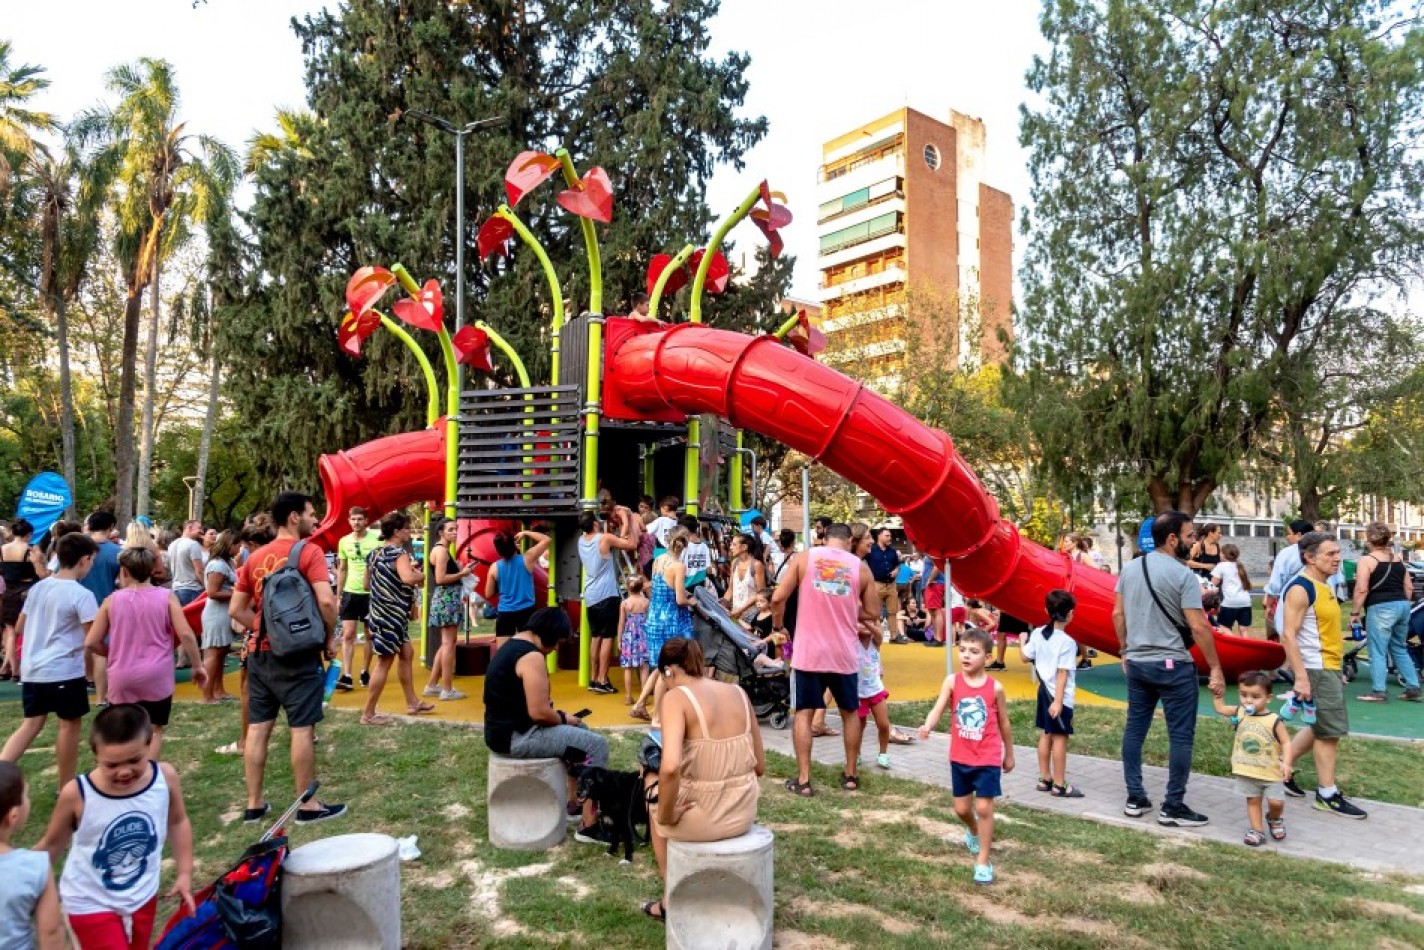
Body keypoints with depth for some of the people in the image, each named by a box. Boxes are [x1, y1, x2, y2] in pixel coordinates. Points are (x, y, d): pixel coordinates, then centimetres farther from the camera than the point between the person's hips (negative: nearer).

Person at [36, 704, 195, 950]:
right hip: (92, 902, -3)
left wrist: (185, 873, 3)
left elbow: (178, 822, 2)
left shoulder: (166, 777, -18)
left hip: (142, 896, 4)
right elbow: (52, 845, -5)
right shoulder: (77, 794, -25)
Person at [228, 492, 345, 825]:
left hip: (260, 652, 6)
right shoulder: (308, 551, -11)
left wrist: (262, 628, 12)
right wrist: (330, 636, -8)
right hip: (298, 652, -6)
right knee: (301, 728, 0)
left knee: (257, 727, 10)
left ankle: (254, 804, 18)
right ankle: (308, 805, 9)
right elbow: (326, 600, -22)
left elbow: (236, 609, 10)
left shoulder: (255, 557, 9)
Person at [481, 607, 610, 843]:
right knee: (596, 745, -7)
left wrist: (560, 717, 10)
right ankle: (589, 826, -2)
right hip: (517, 736, -11)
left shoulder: (512, 645, 12)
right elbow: (538, 712, -25)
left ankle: (574, 801, 30)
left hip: (504, 729, 11)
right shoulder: (531, 656, -21)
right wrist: (564, 718, -6)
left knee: (580, 731, 24)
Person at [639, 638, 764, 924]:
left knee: (652, 782, 29)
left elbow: (670, 768, -28)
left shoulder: (677, 697, -14)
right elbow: (760, 766, 8)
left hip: (702, 818, -5)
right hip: (745, 813, 6)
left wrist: (665, 815, -12)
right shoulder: (739, 694, 4)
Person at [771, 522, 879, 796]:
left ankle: (803, 780, 6)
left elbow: (778, 598, -8)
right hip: (845, 652, 1)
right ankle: (850, 774, 27)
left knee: (804, 713, 7)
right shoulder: (860, 567, 2)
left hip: (809, 651, -1)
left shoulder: (804, 558, -1)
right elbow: (873, 613, 6)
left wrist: (779, 626, 9)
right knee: (850, 712, 18)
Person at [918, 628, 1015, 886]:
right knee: (961, 809, 14)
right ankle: (973, 831, 48)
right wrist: (927, 726, -41)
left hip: (988, 759, -2)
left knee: (984, 807, -3)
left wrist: (1009, 755, 12)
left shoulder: (995, 687, -9)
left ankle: (983, 861, 12)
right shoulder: (952, 681, -9)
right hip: (960, 758, 2)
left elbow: (1004, 724, 3)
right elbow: (937, 709, -20)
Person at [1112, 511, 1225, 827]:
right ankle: (1173, 807, 9)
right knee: (1181, 735, 4)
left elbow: (1117, 615, 9)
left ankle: (1135, 798, 19)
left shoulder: (1130, 568, 4)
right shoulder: (1183, 575, -15)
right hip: (1173, 665, -6)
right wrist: (1216, 669, -10)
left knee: (1135, 729, 13)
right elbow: (1198, 627, -17)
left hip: (1137, 663, 7)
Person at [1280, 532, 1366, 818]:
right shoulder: (1300, 589, -17)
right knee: (1330, 731, -3)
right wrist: (1301, 677, -26)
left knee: (1321, 728, 17)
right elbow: (1288, 635, -23)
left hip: (1329, 667, 10)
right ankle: (1327, 795, 9)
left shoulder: (1324, 586, 13)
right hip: (1315, 670, -10)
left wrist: (1337, 668, 22)